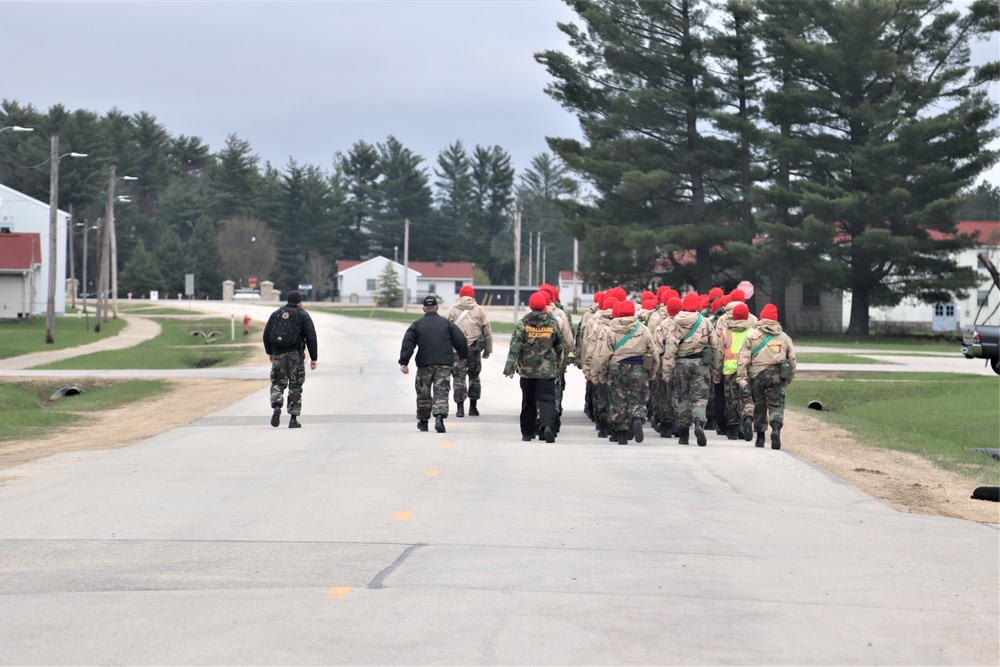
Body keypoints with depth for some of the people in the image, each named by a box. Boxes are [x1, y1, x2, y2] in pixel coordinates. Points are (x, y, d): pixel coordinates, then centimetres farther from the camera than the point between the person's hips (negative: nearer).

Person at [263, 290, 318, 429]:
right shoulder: (303, 316, 1)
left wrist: (269, 352, 22)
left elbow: (266, 335, 9)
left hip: (278, 354, 2)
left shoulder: (276, 314, 10)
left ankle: (276, 406, -18)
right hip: (295, 355, -2)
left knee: (278, 383, 11)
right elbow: (311, 337, -5)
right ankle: (293, 419, 4)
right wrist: (313, 358, -1)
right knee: (295, 386, 7)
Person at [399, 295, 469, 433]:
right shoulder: (447, 323, 8)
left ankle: (423, 421, 24)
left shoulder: (417, 325, 6)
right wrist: (463, 355, 24)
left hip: (424, 365, 0)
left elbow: (407, 344, -4)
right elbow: (460, 340, 8)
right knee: (441, 392, -5)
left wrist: (404, 362, -7)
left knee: (423, 393, 14)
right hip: (444, 365, 0)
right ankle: (439, 417, -27)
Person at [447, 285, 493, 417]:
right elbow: (487, 332, 6)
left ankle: (460, 407, -7)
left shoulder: (452, 310, 3)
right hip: (474, 349, 1)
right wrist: (487, 350, 14)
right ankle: (473, 407, 17)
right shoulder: (479, 310, 4)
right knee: (474, 377, 14)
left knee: (459, 377, 1)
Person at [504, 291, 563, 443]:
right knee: (547, 399, -3)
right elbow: (559, 345, 10)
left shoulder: (523, 323, -4)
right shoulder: (552, 322, 0)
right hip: (547, 370, -1)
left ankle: (527, 432, 18)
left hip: (527, 369, 1)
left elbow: (515, 345, -9)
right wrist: (557, 362, 26)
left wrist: (510, 367, -9)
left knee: (528, 401, 13)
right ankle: (547, 426, -28)